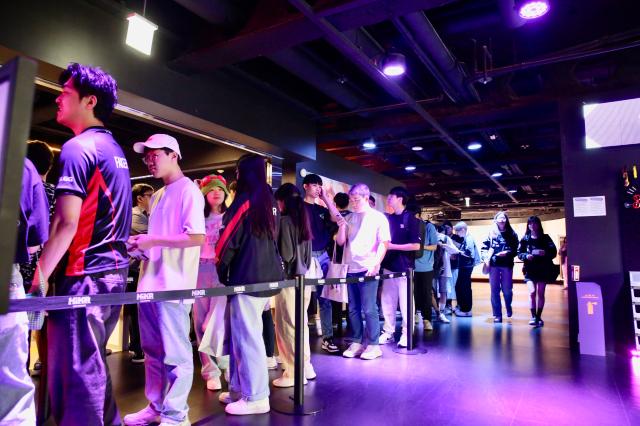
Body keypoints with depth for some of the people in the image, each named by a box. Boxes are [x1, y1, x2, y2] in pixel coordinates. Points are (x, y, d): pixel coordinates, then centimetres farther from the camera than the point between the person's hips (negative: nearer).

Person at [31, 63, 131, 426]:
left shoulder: (78, 148, -11)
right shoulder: (116, 150, 17)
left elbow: (66, 224, -18)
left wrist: (38, 279, -11)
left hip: (85, 275, -9)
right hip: (114, 271, 9)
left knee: (75, 372, 0)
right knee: (93, 366, 19)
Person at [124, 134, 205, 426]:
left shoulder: (188, 191, -8)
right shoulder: (157, 196, 18)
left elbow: (197, 237, -19)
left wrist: (152, 240, -17)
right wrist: (140, 244, 6)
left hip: (173, 286, -9)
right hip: (150, 283, 9)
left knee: (175, 353, 1)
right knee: (152, 351, 17)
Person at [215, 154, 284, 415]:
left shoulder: (245, 200, -11)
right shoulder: (270, 202, 14)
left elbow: (228, 240, -11)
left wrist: (222, 271, 3)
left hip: (247, 277, -8)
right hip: (267, 275, 8)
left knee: (247, 336, 0)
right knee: (242, 334, 16)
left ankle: (256, 397, 8)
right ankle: (240, 389, 25)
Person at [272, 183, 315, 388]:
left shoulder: (285, 220, -12)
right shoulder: (304, 220, 10)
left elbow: (285, 254, -16)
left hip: (289, 279, -8)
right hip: (303, 278, 8)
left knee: (287, 326, 2)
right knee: (300, 324, 16)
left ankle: (294, 373, 10)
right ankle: (305, 366, 25)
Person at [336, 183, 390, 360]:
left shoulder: (378, 217, 0)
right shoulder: (349, 218, 12)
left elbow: (384, 243, -4)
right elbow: (340, 242, 12)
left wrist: (375, 264, -15)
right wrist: (341, 227, -6)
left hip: (368, 270, -5)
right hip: (350, 269, 5)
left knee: (369, 309, -3)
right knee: (353, 309, 9)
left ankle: (373, 345, 7)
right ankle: (357, 343, 19)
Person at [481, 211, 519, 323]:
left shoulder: (512, 234, 6)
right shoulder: (491, 233, 7)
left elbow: (516, 249, 1)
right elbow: (484, 247, 4)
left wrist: (507, 252, -17)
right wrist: (486, 258, -9)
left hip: (507, 264, 0)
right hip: (494, 264, 1)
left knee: (507, 289, 3)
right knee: (495, 290, 2)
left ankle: (508, 307, 34)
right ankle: (497, 315, 11)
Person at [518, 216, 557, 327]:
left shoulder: (545, 238, 4)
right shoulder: (525, 239, 4)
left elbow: (553, 252, -3)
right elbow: (519, 253, 3)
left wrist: (546, 253, -23)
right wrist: (526, 256, -18)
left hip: (543, 269, 1)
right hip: (530, 270, -1)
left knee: (540, 293, 7)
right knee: (532, 292, -14)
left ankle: (538, 317, 18)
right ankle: (533, 317, -8)